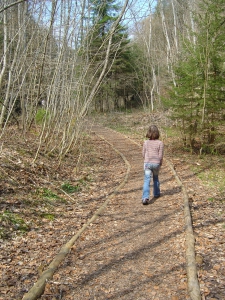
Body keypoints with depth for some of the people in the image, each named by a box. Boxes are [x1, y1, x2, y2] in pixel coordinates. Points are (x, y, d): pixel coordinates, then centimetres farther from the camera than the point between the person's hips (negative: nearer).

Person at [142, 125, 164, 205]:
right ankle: (156, 193, 38)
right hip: (156, 163, 0)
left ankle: (145, 197, -18)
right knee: (156, 178, 23)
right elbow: (160, 155, -6)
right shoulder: (160, 143, -7)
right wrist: (161, 163, 12)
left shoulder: (145, 142, -2)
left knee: (147, 180, -5)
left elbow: (143, 154, 5)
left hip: (147, 163, 0)